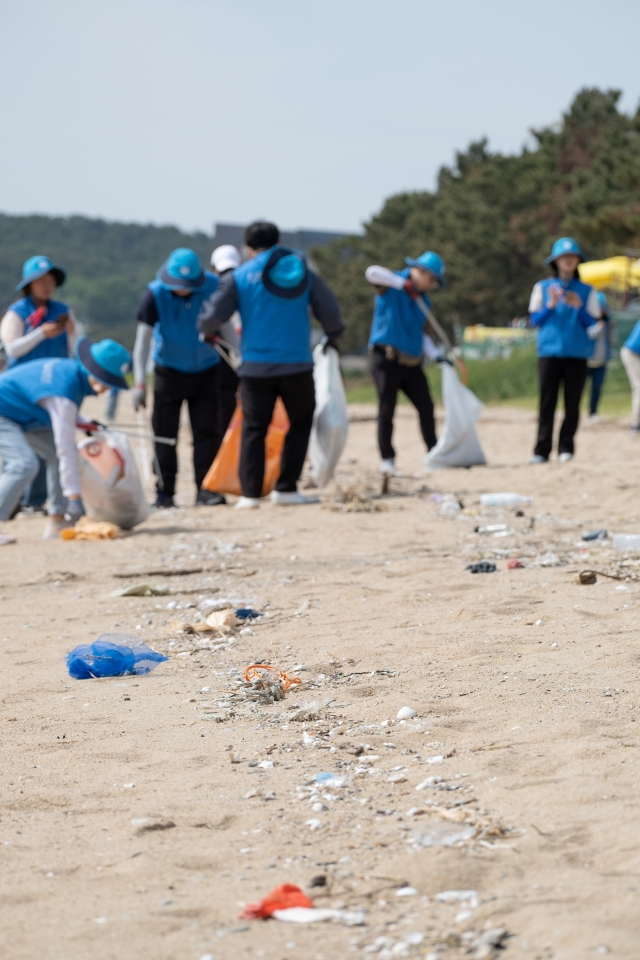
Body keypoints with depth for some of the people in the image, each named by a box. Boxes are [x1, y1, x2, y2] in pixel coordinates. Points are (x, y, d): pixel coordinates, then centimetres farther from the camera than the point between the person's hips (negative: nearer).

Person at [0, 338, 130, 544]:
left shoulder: (70, 368, -5)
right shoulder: (66, 389, -31)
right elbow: (66, 449, -30)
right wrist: (74, 498, -28)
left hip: (21, 417, 10)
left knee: (55, 453, 3)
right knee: (24, 464, -27)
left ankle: (56, 520, 7)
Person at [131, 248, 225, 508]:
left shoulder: (213, 287, -15)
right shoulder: (156, 294, -20)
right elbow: (142, 340, -22)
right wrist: (140, 383, -30)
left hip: (206, 371, 1)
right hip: (169, 372, -1)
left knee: (207, 431, -2)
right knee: (164, 432, -1)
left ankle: (206, 490, 3)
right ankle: (164, 493, 5)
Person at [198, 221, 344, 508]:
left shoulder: (239, 277, -1)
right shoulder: (302, 271, 6)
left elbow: (211, 317, -5)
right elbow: (330, 311, 5)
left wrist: (207, 331, 18)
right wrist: (333, 336, 25)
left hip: (256, 367, -1)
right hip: (297, 365, 1)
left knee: (254, 428, 7)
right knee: (300, 423, 14)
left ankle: (250, 493, 1)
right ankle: (286, 489, 7)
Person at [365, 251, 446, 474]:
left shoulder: (423, 300, 15)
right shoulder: (391, 284, -4)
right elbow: (372, 273, -25)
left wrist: (436, 356, 12)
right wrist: (403, 282, -29)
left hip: (412, 362, 6)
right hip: (387, 360, -6)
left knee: (426, 408, 6)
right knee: (387, 411, -3)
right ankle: (387, 459, 2)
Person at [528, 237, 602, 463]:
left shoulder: (587, 291, 9)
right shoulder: (542, 288, 10)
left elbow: (594, 324, 5)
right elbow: (535, 320, 6)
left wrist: (579, 307, -11)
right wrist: (551, 305, -10)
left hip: (577, 354, 1)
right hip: (549, 352, 0)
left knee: (572, 402, -2)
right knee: (547, 402, -4)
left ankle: (566, 448, 3)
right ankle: (542, 450, -6)